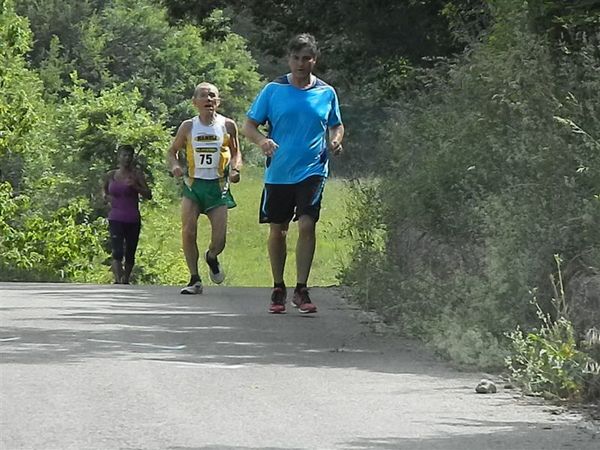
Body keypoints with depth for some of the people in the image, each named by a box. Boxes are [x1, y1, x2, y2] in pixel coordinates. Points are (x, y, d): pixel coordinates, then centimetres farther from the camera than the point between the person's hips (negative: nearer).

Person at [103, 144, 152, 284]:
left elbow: (148, 195, -4)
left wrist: (135, 186, -19)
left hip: (133, 220, 1)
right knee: (117, 253, -18)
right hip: (115, 219, -1)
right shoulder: (111, 176, 6)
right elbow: (104, 190, 27)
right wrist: (107, 197, 6)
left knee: (130, 255, 9)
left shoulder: (136, 174, 1)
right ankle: (118, 280, -30)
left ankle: (126, 280, 27)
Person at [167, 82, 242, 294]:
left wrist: (235, 169, -7)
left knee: (219, 239, -5)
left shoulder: (227, 125, 0)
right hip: (193, 184, 0)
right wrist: (175, 165, -10)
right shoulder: (188, 127, 0)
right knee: (188, 232, -13)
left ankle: (211, 257, 32)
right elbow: (172, 151, 12)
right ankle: (195, 280, -1)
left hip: (217, 186, 0)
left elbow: (236, 153, 13)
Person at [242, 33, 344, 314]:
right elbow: (249, 125, 4)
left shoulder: (326, 93, 6)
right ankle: (278, 289, 23)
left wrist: (336, 141, -3)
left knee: (307, 225, -15)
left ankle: (301, 290, -9)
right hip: (278, 172, 1)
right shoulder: (273, 90, 2)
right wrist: (261, 140, -17)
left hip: (312, 171, -1)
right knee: (277, 230, 8)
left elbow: (336, 126, 20)